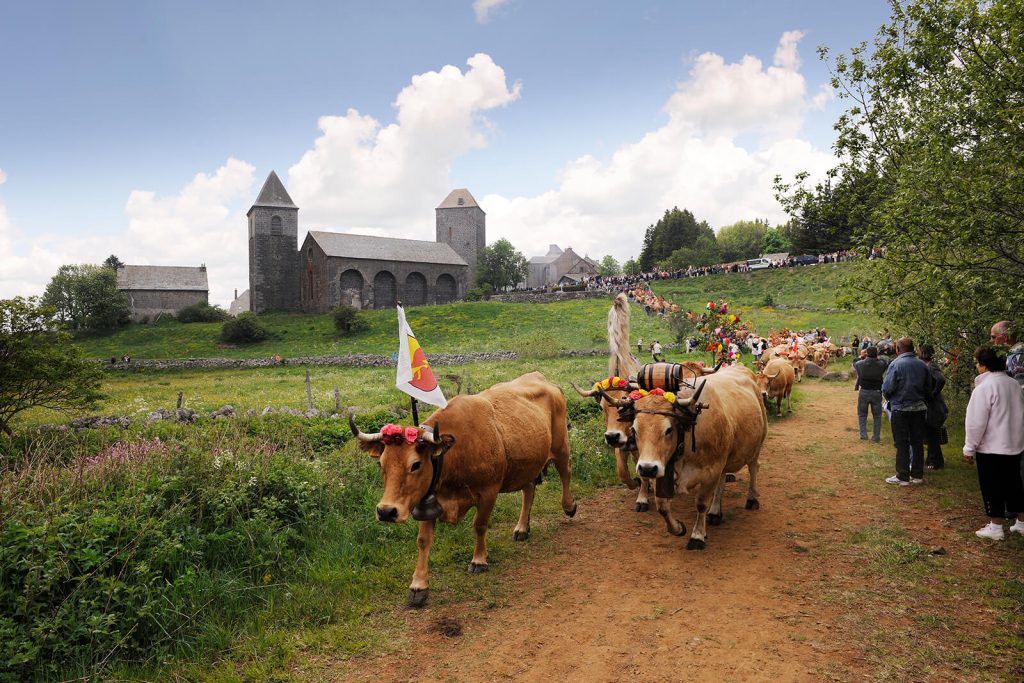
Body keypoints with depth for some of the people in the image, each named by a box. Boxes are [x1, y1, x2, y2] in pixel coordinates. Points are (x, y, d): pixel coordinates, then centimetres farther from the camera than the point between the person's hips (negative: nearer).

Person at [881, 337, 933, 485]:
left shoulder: (896, 364, -13)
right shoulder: (922, 365, 4)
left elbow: (887, 388, -16)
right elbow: (928, 389, 8)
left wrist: (891, 399, 4)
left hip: (901, 409, -5)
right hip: (919, 408, 5)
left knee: (902, 443, 1)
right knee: (917, 442, 12)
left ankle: (903, 476, 5)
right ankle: (917, 474, 20)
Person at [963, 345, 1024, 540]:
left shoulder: (984, 387, -19)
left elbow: (976, 422, -18)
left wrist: (969, 448, -9)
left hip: (991, 448, -8)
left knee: (992, 487, 3)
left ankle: (995, 527, 9)